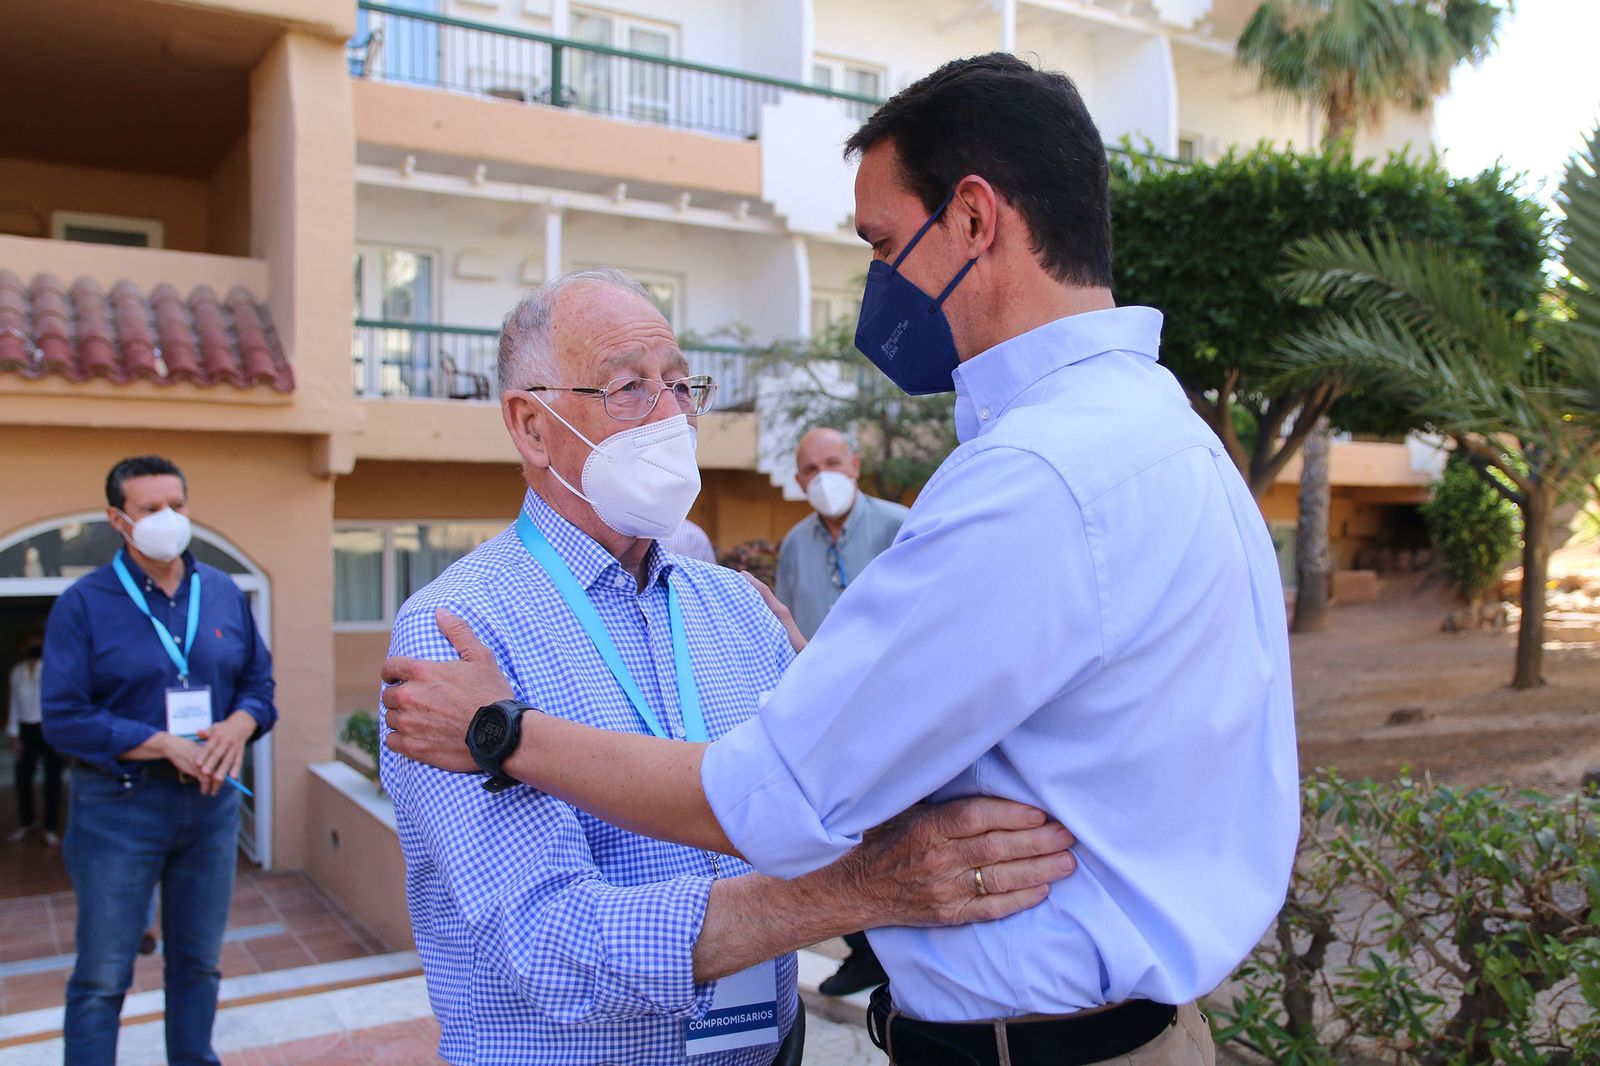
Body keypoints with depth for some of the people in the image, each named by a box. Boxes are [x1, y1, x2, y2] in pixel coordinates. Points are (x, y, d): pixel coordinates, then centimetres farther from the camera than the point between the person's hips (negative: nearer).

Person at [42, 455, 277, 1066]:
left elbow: (259, 681, 9)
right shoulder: (83, 604, -7)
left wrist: (238, 725, -13)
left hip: (212, 799, 4)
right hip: (118, 806, -4)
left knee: (199, 963, 16)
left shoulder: (224, 594, 5)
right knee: (102, 976, 5)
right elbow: (64, 719, -12)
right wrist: (168, 746, -20)